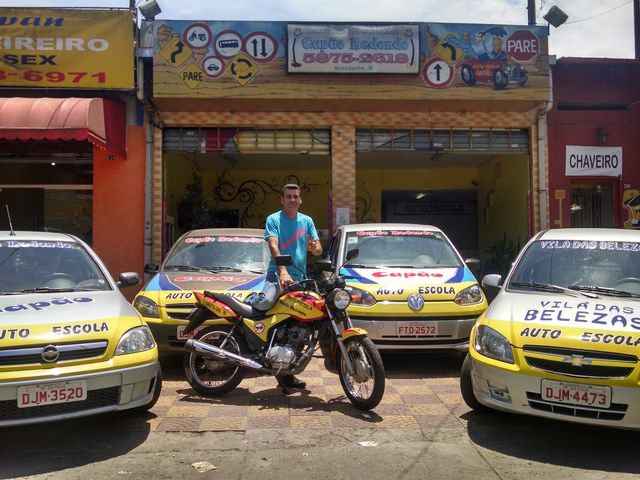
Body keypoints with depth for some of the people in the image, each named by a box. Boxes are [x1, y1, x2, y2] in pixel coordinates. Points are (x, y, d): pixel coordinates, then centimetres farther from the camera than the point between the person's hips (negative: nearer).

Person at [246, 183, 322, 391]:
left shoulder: (307, 221, 16)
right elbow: (273, 246, -14)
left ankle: (286, 373, 19)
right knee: (266, 301, -38)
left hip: (300, 278, 5)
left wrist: (313, 247, -15)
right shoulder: (274, 219, 1)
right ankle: (249, 300, -2)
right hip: (278, 274, -4)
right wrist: (283, 271, -30)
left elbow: (318, 250, 12)